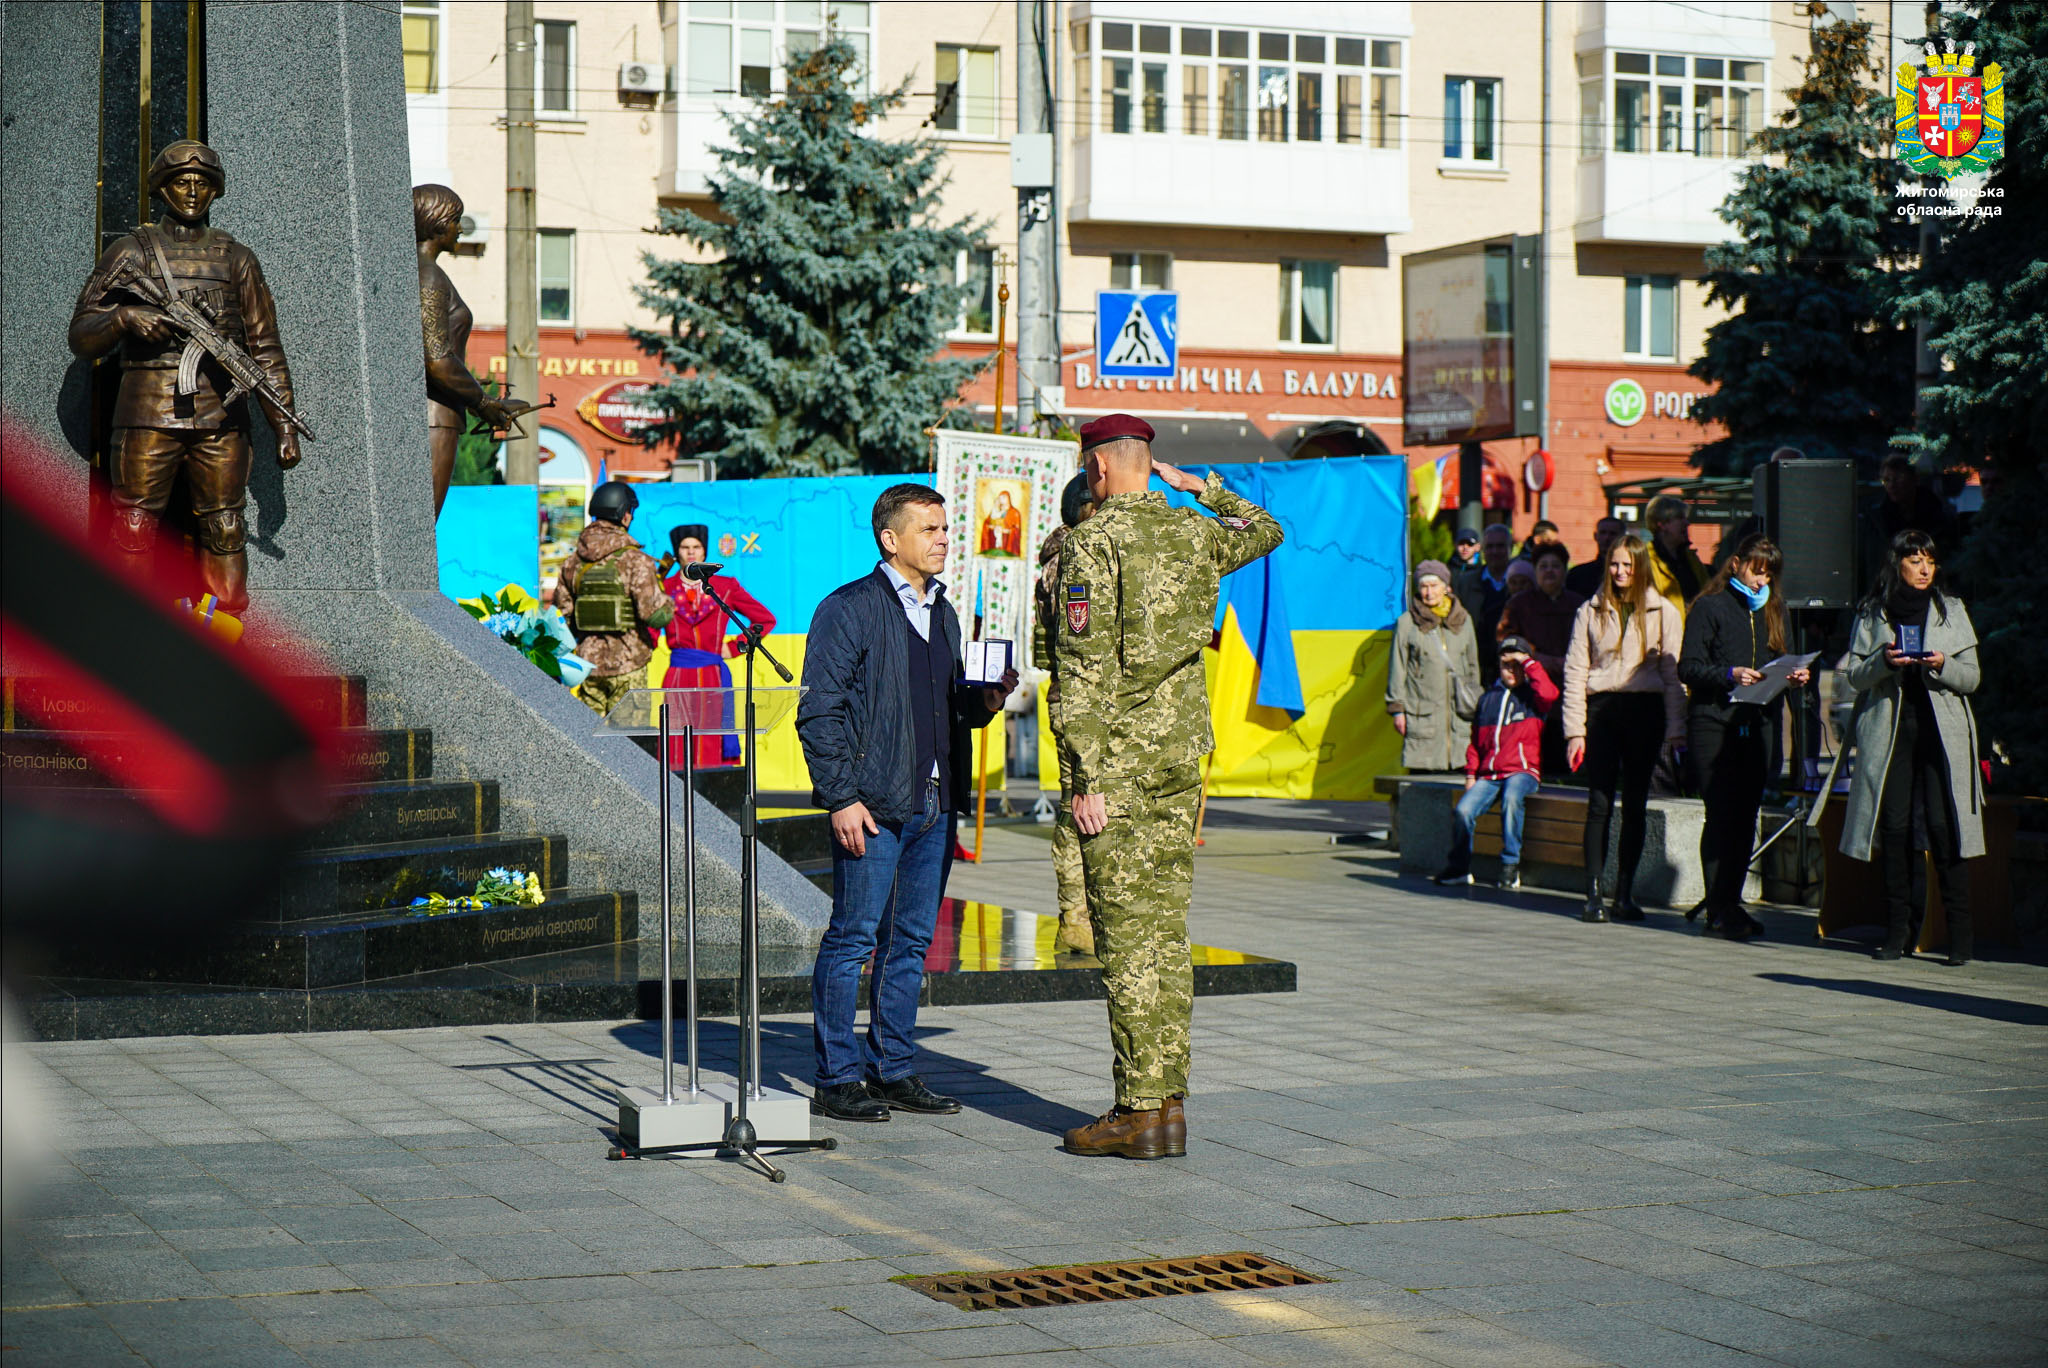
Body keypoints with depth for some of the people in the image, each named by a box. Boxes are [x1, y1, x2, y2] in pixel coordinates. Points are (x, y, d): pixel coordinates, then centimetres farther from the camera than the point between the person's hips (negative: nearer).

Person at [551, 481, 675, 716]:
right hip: (627, 664, -5)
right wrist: (668, 603, 4)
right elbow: (656, 615, -17)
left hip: (589, 662, 5)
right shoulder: (634, 560, -12)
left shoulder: (573, 562, 5)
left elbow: (562, 616, 9)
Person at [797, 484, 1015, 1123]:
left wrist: (983, 701, 3)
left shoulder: (944, 613, 17)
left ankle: (894, 1071, 18)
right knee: (854, 938, -3)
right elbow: (820, 711, -10)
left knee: (911, 940, 10)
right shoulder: (849, 609, -6)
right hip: (871, 806, -7)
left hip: (934, 804, 7)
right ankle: (837, 1079, 3)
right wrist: (842, 798, -16)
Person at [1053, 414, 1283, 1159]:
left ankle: (1140, 1110, -3)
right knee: (1167, 931, 10)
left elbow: (1081, 671, -16)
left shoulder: (1089, 545, -11)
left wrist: (1087, 780, -16)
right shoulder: (1196, 533, 8)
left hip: (1117, 761, -6)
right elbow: (1265, 531, 32)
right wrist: (1200, 487, 29)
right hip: (1181, 757, 6)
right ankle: (1170, 1099, 12)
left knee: (1126, 936, -4)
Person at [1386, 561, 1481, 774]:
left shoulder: (1463, 620, 12)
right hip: (1422, 712, -2)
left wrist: (1475, 705, 16)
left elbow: (1473, 665, 19)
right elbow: (1397, 669, 3)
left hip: (1458, 712, 2)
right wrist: (1397, 708, -1)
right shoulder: (1407, 623, 2)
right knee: (1421, 770, -6)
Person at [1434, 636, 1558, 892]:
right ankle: (1459, 867, -1)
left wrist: (1528, 662, -7)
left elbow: (1548, 693, -18)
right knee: (1463, 811, -22)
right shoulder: (1489, 698, 20)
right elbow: (1476, 740, 23)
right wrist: (1471, 774, 11)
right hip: (1488, 774, 4)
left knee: (1511, 797, -38)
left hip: (1522, 770, -4)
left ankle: (1511, 865, -26)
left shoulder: (1532, 697, 9)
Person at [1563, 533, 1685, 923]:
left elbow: (1673, 674, 5)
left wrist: (1675, 730, -3)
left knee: (1636, 805, 5)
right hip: (1601, 708, 0)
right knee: (1599, 803, -3)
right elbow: (1575, 672, 5)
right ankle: (1593, 894, -2)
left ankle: (1625, 892, 12)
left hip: (1644, 711, 0)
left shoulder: (1663, 613, 7)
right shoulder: (1591, 612, 8)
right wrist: (1575, 730, -3)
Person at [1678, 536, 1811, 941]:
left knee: (1746, 816, 5)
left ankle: (1727, 903, 12)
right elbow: (1689, 668, -6)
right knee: (1722, 815, -7)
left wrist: (1792, 678, 1)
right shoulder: (1710, 607, 0)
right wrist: (1730, 675, -20)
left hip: (1758, 723, 5)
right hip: (1715, 722, -5)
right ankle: (1721, 908, -4)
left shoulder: (1772, 610, 18)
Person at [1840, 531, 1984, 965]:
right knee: (1895, 828, -2)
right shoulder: (1873, 614, 10)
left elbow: (1972, 677, 8)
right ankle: (1899, 932, 5)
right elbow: (1855, 676, 7)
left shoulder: (1951, 611, 10)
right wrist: (1883, 661, -12)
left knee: (1942, 828, -10)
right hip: (1889, 730, 1)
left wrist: (1942, 665, -12)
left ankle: (1960, 935, -7)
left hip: (1941, 731, -1)